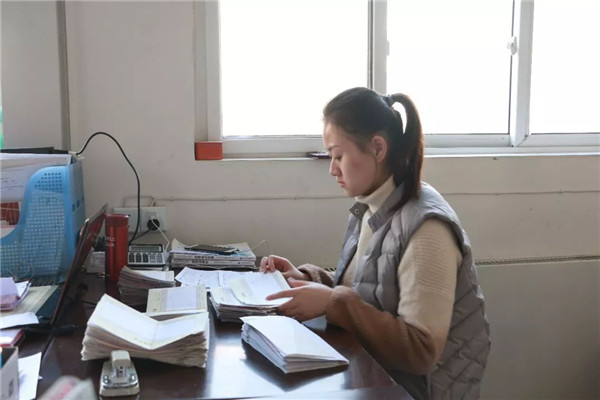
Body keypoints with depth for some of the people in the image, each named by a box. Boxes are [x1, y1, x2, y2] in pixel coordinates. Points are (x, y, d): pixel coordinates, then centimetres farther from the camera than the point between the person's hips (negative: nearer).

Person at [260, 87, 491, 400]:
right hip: (371, 372, 7)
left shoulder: (425, 227, -23)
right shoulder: (368, 208, 2)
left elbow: (421, 352, -25)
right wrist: (306, 278, -3)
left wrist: (331, 303, -25)